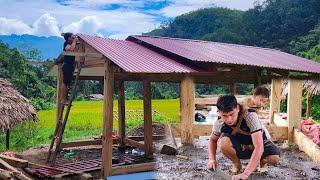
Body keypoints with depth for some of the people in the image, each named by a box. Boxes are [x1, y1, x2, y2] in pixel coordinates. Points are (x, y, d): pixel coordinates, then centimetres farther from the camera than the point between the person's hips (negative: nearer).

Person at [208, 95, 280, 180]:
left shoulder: (250, 117, -35)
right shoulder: (219, 123, -22)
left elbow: (259, 147, -41)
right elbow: (212, 139, 2)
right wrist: (212, 159, -15)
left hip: (258, 143, -2)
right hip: (239, 148, 2)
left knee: (275, 158, -33)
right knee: (224, 142, -31)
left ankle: (262, 161, 4)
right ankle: (236, 163, -1)